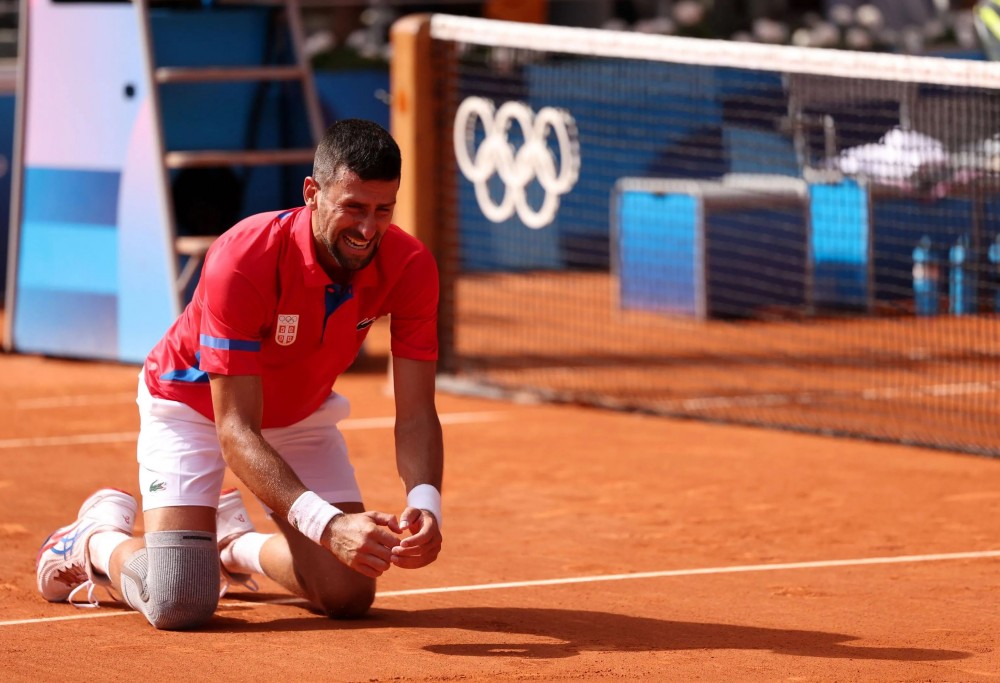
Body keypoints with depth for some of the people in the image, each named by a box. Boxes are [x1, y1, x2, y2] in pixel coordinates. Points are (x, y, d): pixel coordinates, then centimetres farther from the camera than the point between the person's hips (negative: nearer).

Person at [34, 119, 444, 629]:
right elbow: (236, 433, -38)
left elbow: (415, 415, -23)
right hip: (193, 403, -5)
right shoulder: (242, 261, -37)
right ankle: (98, 536, 15)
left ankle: (234, 542, 24)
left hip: (302, 411, 5)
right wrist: (327, 522, -52)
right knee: (181, 605, -19)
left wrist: (424, 504, -45)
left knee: (349, 596, -7)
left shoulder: (409, 268, -25)